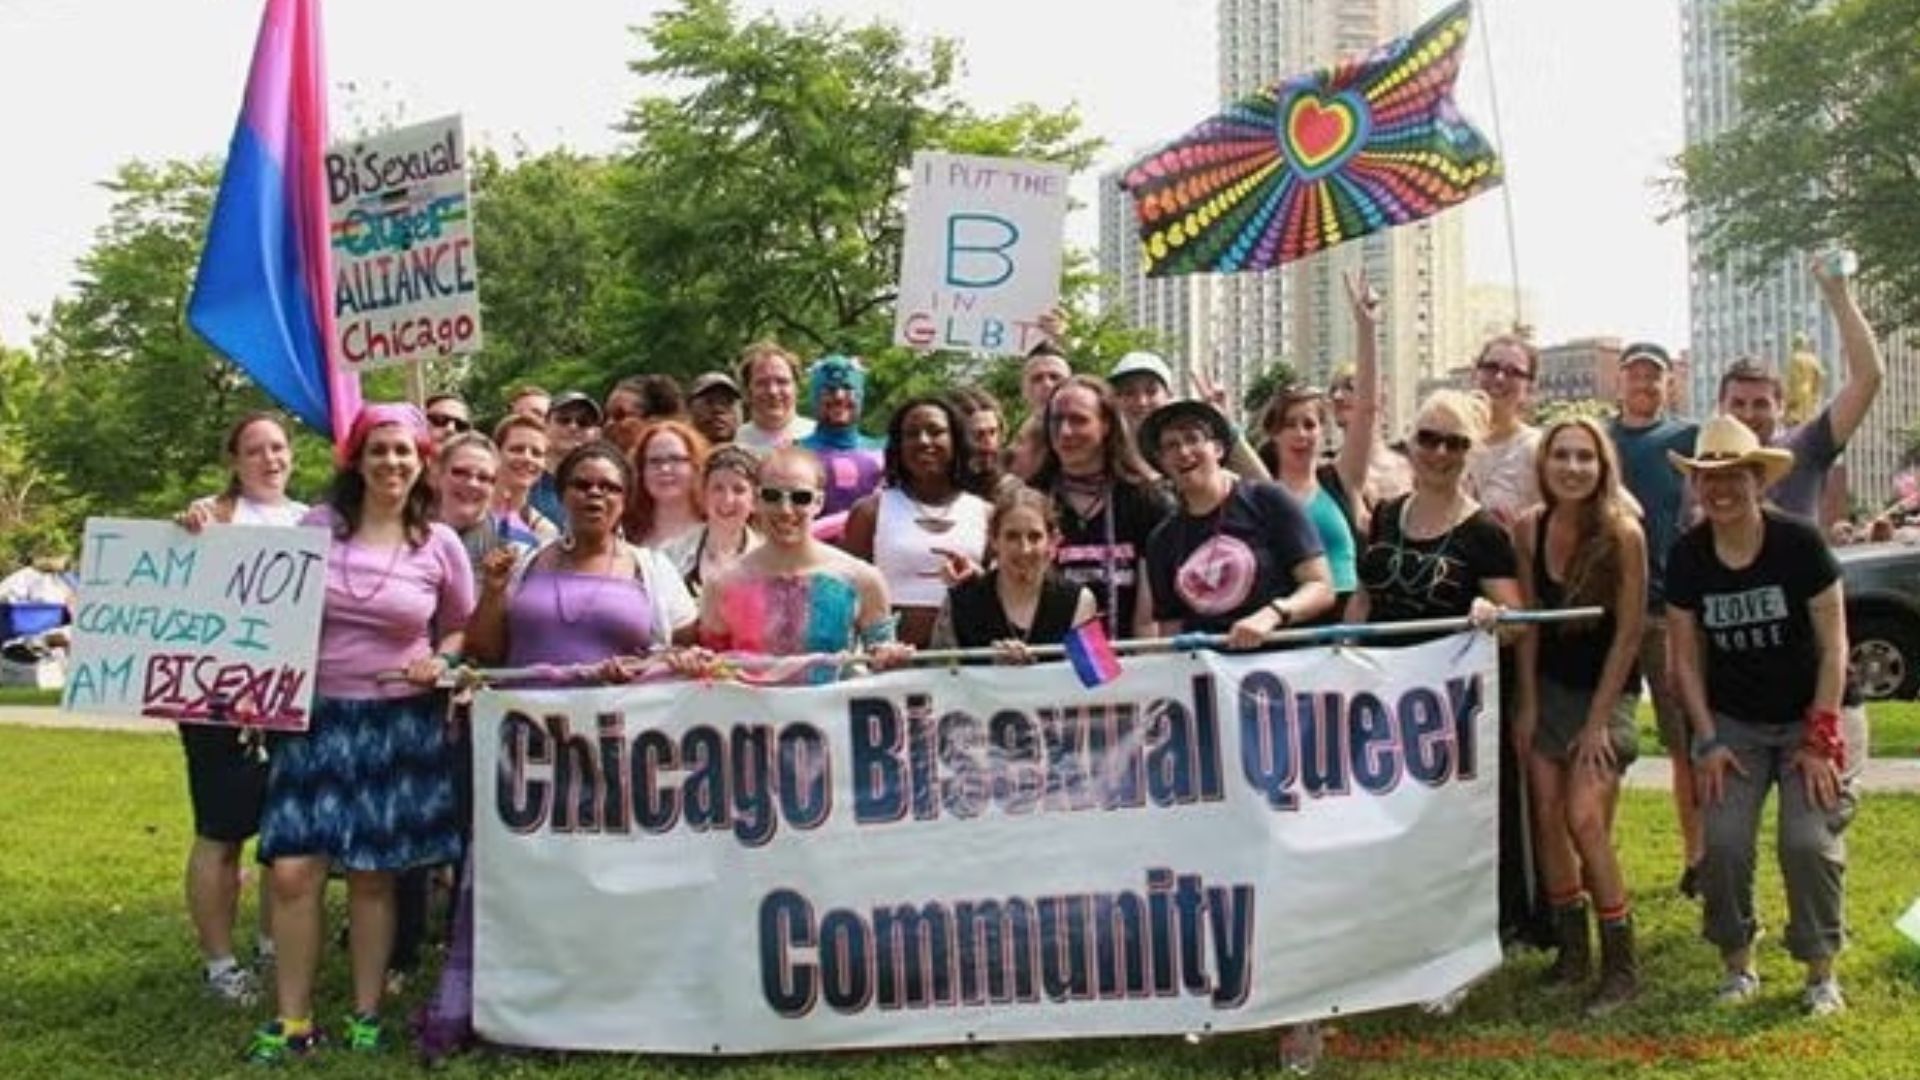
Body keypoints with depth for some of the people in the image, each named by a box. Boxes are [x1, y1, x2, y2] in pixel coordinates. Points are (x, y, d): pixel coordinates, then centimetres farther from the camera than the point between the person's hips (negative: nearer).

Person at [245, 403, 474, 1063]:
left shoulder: (439, 544, 0)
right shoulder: (316, 526, 1)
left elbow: (464, 628, 12)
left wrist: (441, 661, -7)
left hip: (398, 723, -1)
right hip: (317, 715, 1)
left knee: (372, 876, 6)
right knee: (293, 871, -5)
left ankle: (366, 1013, 20)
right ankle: (293, 1020, 9)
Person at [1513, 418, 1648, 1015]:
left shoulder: (1623, 534, -18)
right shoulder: (1529, 529, -6)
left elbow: (1628, 633, -13)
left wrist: (1598, 720, -13)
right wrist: (1527, 705, 0)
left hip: (1606, 690, -4)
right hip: (1548, 685, 4)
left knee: (1585, 819, -15)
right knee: (1547, 816, 2)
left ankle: (1622, 965, -3)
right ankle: (1572, 947, 18)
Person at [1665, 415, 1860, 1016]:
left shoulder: (1799, 543, -14)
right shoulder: (1687, 557, -5)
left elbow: (1834, 646, -11)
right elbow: (1686, 657, 2)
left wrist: (1820, 737, -13)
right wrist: (1707, 741, -4)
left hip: (1810, 718, -2)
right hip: (1732, 723, 3)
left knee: (1809, 841, -15)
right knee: (1723, 841, -11)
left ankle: (1821, 971, 6)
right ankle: (1738, 962, 9)